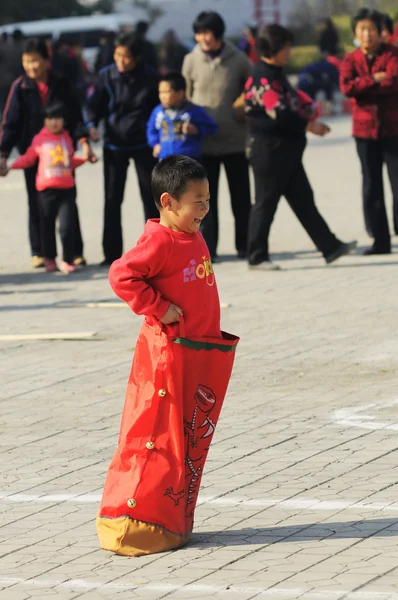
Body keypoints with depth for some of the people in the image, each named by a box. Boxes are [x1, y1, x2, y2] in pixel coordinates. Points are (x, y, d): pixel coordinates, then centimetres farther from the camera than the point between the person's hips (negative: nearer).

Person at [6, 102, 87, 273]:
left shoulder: (66, 138, 10)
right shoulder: (39, 139, 1)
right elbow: (28, 158, 6)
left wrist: (84, 159, 6)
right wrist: (10, 165, -6)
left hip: (67, 189, 1)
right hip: (46, 189, -1)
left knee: (67, 226, -8)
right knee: (47, 225, 8)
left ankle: (67, 260, -1)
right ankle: (49, 258, 25)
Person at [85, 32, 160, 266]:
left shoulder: (150, 77, -8)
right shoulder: (107, 76, -6)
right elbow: (94, 104, -1)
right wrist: (91, 125, -20)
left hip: (143, 145, -1)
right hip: (114, 145, 1)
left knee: (150, 197, 6)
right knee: (112, 200, 2)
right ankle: (112, 253, 6)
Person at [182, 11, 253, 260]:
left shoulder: (238, 60, -4)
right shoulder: (191, 61, -1)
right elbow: (185, 97, 7)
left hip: (236, 139, 0)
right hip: (203, 141, 0)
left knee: (241, 196, 7)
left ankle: (245, 245, 18)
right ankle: (207, 247, 5)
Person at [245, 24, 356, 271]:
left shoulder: (277, 73, 13)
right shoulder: (262, 77, -17)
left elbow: (291, 96, 24)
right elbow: (279, 114, -23)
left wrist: (309, 107, 5)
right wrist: (309, 126, -14)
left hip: (287, 149, 10)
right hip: (269, 150, -10)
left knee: (304, 199, 10)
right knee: (266, 202, -3)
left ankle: (330, 247, 11)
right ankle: (257, 257, 4)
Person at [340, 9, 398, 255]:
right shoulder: (351, 60, 6)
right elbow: (346, 87, -11)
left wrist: (362, 86, -13)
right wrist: (375, 80, -16)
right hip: (365, 129, 3)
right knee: (371, 187, 5)